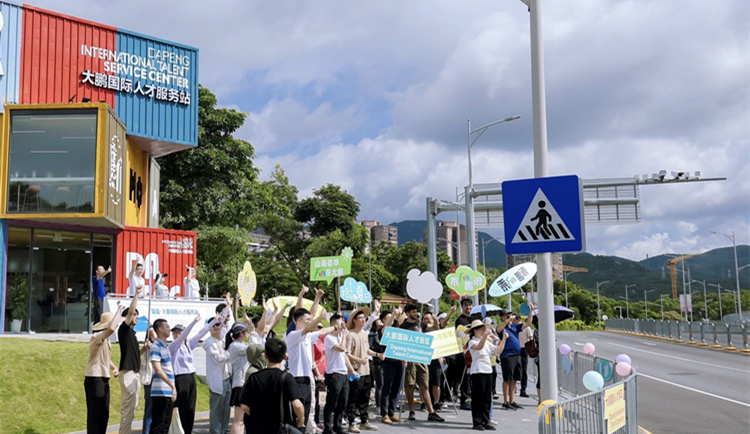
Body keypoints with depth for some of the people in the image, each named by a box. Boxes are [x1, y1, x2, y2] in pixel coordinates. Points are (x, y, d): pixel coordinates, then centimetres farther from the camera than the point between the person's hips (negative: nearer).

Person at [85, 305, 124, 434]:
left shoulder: (105, 339, 15)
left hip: (103, 379, 10)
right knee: (95, 413, -7)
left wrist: (114, 368, 8)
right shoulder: (97, 337, -16)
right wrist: (119, 310, -26)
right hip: (95, 379, -10)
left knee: (103, 413, 13)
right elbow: (111, 329, -37)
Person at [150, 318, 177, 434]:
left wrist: (173, 387, 15)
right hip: (160, 392, -9)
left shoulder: (166, 346, 16)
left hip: (169, 392, 9)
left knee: (166, 424, 12)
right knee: (158, 424, -6)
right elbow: (158, 370, -19)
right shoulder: (155, 347, -11)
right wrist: (172, 386, -21)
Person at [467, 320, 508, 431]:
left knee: (487, 398, 8)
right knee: (478, 398, -4)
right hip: (477, 371, -7)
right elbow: (479, 347, -27)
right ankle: (477, 423, 0)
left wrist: (504, 339, 1)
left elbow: (498, 350, 11)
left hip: (488, 371, 7)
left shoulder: (487, 342, 18)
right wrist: (485, 335, -41)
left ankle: (485, 421, 14)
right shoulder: (472, 342, -5)